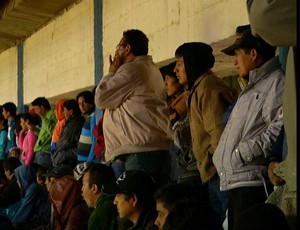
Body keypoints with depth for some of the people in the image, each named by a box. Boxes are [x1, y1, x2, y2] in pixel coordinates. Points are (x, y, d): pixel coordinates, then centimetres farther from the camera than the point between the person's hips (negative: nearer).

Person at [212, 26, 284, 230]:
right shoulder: (254, 86, 26)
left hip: (253, 182, -10)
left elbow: (280, 127, -24)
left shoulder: (276, 81, -9)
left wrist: (243, 152, -20)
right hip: (237, 181, 10)